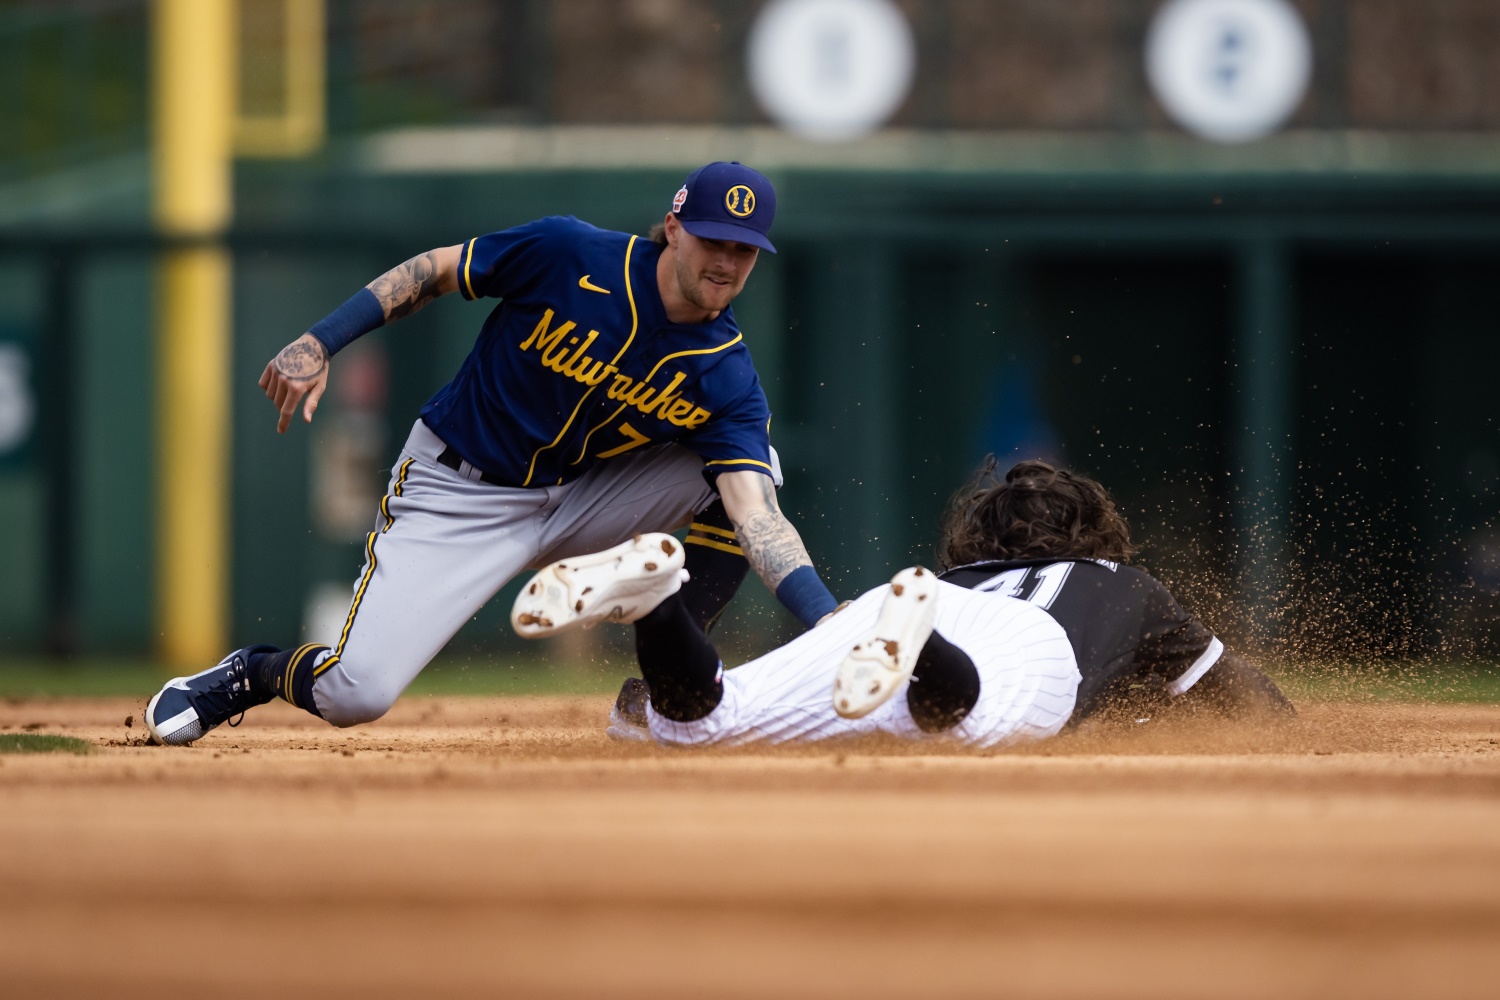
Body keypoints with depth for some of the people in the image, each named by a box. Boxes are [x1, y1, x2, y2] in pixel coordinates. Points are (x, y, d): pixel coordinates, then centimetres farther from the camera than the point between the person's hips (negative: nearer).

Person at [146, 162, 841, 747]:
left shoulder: (727, 377, -14)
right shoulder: (569, 255, -20)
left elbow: (754, 512, -24)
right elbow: (434, 271, -6)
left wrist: (829, 624, -40)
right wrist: (320, 344, -14)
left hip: (576, 500, 3)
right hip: (457, 496, -3)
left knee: (750, 463, -14)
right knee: (354, 694, -21)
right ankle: (252, 674, 16)